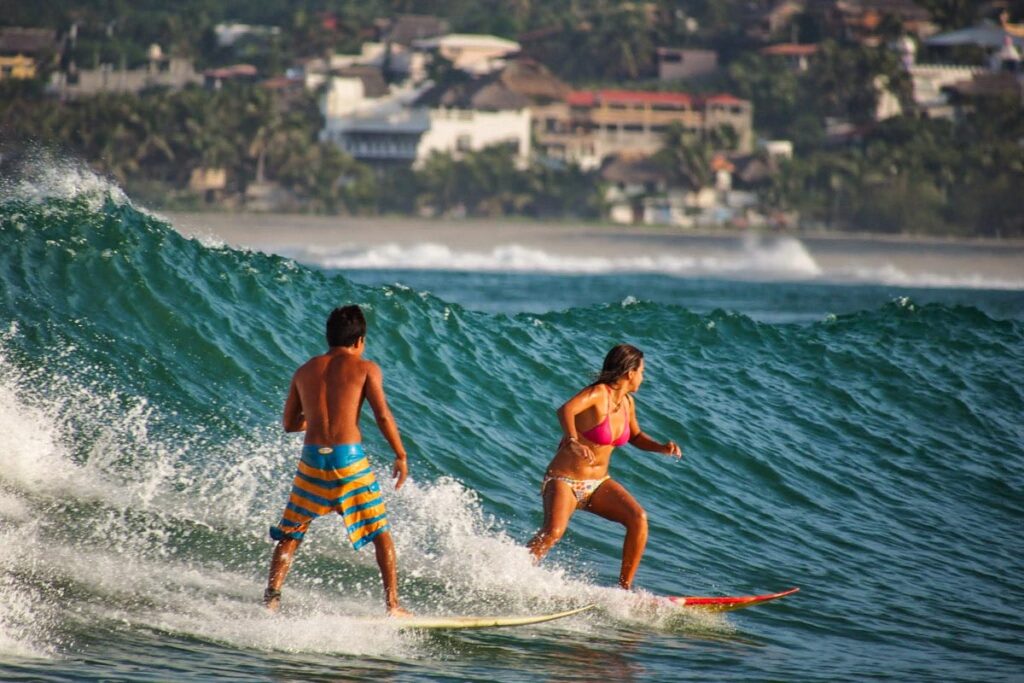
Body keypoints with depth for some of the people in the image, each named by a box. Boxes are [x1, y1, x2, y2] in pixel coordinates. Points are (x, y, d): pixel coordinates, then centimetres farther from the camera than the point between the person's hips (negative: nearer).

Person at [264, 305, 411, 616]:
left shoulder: (305, 371, 14)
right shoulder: (365, 368, 3)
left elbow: (289, 423, 20)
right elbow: (383, 415, -6)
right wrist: (401, 456, 3)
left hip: (312, 459, 3)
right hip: (349, 457, -2)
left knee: (290, 534, 15)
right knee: (381, 533, 10)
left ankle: (271, 598, 3)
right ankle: (393, 605, 7)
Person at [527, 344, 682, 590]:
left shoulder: (627, 402, 7)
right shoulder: (598, 393, -16)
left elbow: (635, 437, 26)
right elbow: (566, 410, -36)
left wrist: (662, 448, 8)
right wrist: (572, 440, -54)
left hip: (598, 484, 7)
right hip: (564, 481, -7)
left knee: (638, 518, -15)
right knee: (553, 532, -32)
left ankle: (624, 588, -7)